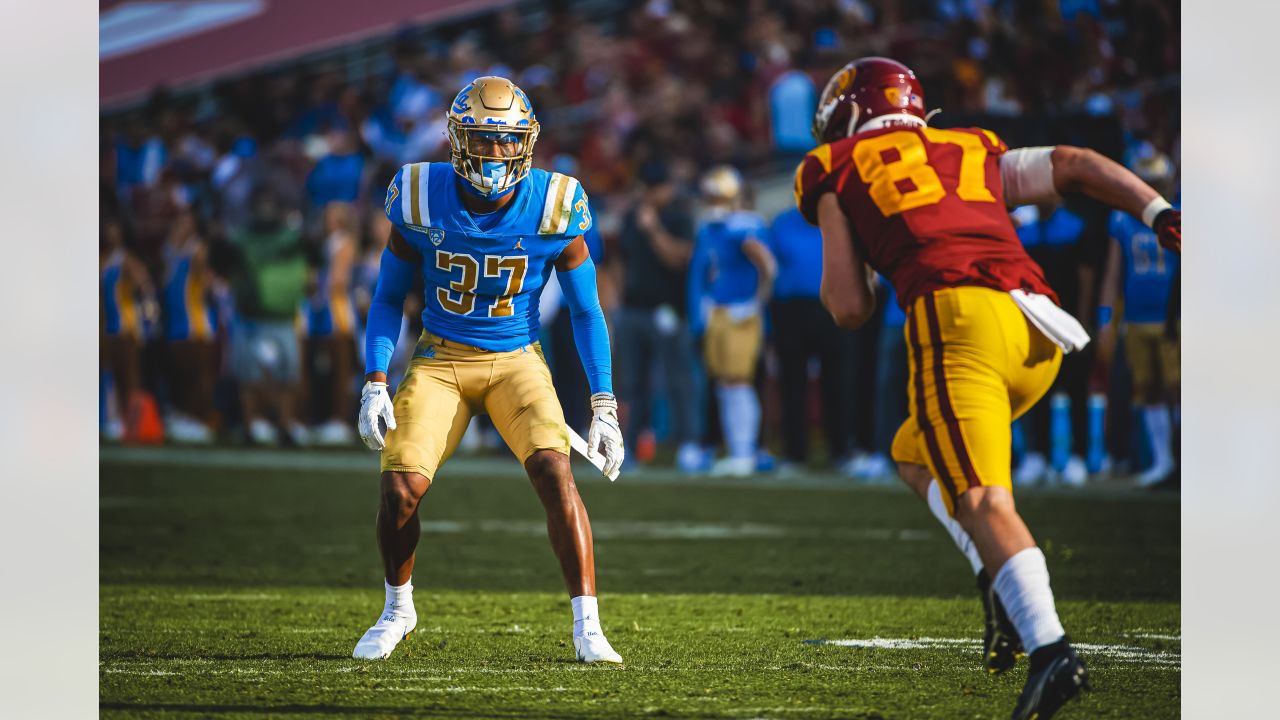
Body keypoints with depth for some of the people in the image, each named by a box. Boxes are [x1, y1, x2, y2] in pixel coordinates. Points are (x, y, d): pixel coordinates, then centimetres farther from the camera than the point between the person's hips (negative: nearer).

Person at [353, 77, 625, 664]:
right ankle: (397, 609, 15)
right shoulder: (421, 201, -11)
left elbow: (586, 312, -1)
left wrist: (603, 407, -6)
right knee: (400, 487, -14)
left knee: (554, 472, -24)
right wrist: (374, 384, -8)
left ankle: (587, 627, -16)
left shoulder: (553, 209, -12)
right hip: (440, 358, 1)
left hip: (515, 361, -1)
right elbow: (389, 298, 3)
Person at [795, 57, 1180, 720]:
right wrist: (1161, 216, 10)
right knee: (915, 454, 25)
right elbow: (1072, 166, 19)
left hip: (956, 318, -6)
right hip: (1039, 328, 6)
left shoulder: (837, 173, 20)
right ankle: (1003, 580, 4)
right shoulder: (976, 156, 33)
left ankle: (1052, 652, -33)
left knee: (982, 500, -13)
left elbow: (850, 310, 13)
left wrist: (830, 275, 35)